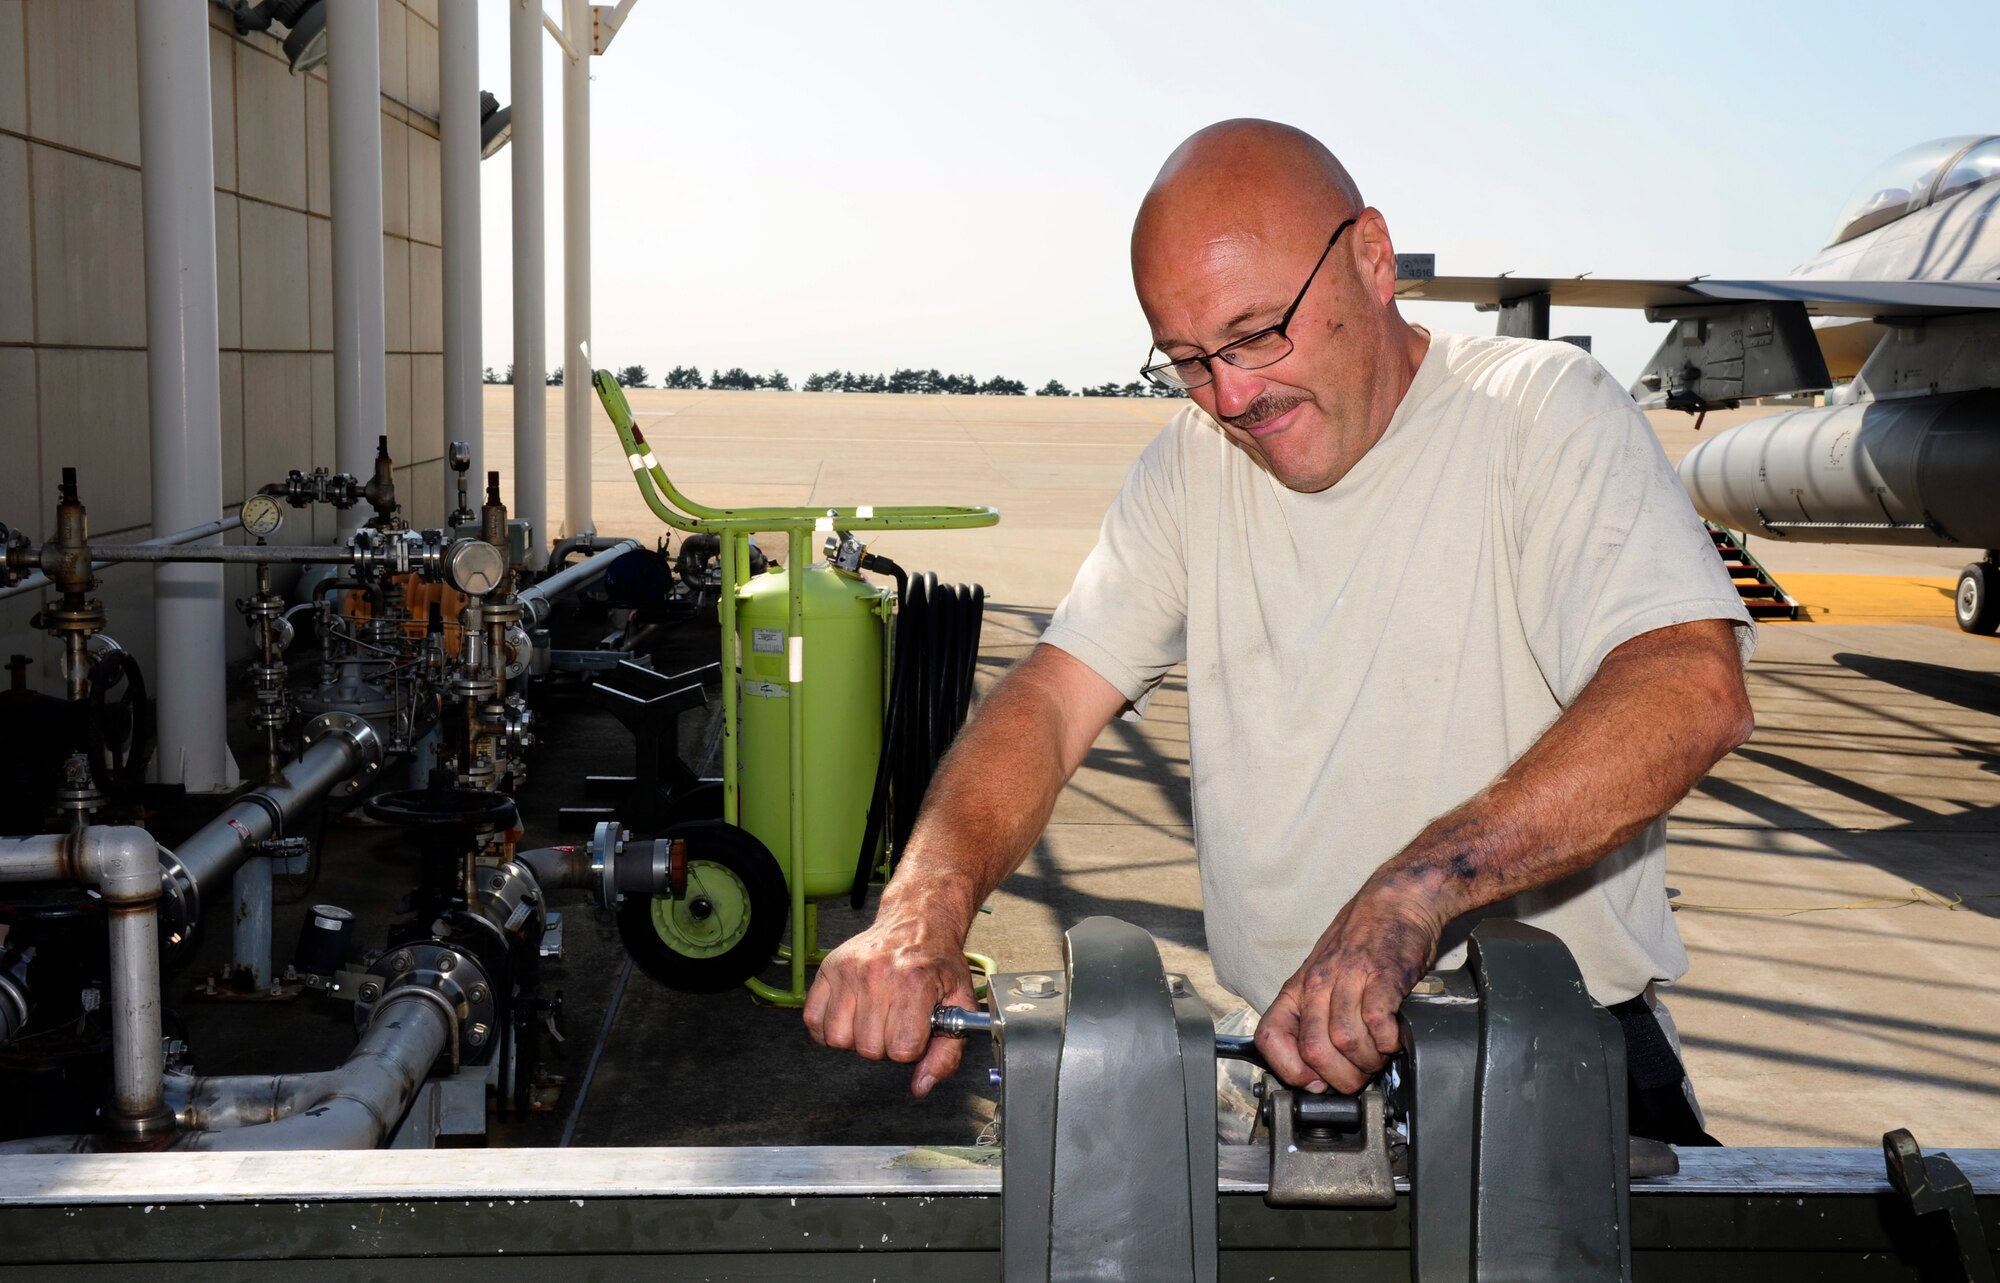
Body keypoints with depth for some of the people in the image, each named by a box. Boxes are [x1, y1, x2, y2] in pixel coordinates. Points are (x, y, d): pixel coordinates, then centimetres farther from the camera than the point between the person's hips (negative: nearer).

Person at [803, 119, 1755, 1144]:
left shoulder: (1544, 410, -7)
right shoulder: (1192, 463, 9)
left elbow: (1693, 691, -23)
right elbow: (1051, 700, 2)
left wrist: (1411, 891, -36)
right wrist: (921, 915, -18)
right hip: (1282, 1053, 6)